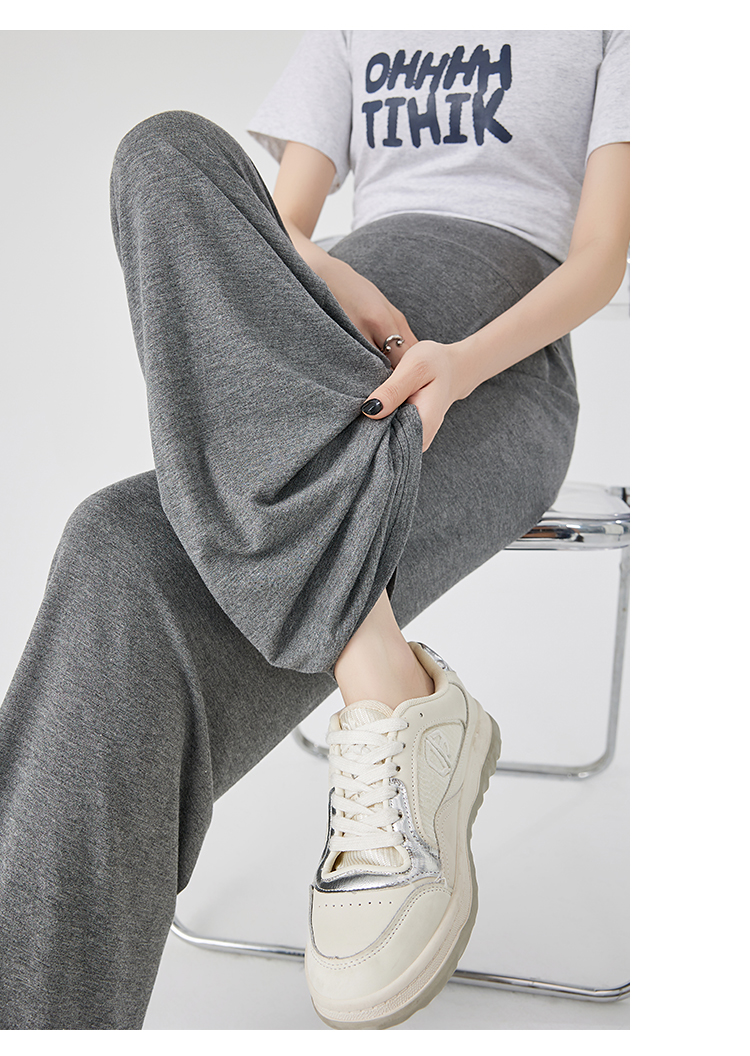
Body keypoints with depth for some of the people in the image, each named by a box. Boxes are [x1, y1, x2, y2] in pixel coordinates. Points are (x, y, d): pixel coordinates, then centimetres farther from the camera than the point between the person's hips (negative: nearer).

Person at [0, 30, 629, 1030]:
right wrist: (312, 271, -9)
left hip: (496, 370, -3)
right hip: (314, 357, 4)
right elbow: (282, 223, 17)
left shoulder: (608, 24, 16)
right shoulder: (352, 27, 28)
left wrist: (461, 365, -15)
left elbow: (601, 258, 5)